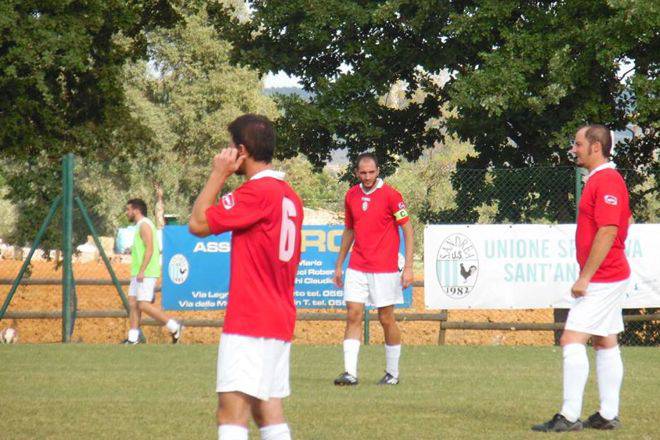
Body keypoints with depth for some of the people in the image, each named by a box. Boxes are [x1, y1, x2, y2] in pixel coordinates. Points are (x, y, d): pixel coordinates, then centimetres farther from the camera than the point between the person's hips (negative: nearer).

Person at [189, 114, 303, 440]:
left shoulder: (256, 192, -14)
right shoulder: (289, 196, 15)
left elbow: (198, 223, -12)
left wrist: (218, 175, -3)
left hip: (249, 324, -10)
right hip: (279, 322, 10)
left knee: (232, 410, -15)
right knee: (268, 411, 13)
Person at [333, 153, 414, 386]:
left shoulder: (390, 194, -7)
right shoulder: (351, 196, 8)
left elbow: (407, 229, -6)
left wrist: (408, 267, -12)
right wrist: (339, 264, 18)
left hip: (385, 269, -4)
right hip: (357, 268, 4)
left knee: (386, 319, 3)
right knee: (353, 316, -5)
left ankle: (393, 373, 15)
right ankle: (350, 372, -8)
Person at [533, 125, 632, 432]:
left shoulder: (607, 181, -17)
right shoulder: (598, 179, 15)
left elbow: (607, 233, -24)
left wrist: (585, 277, -22)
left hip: (602, 279, -11)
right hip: (608, 278, 11)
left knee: (571, 340, -13)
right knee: (604, 343, 12)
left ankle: (569, 416, -14)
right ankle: (608, 415, 16)